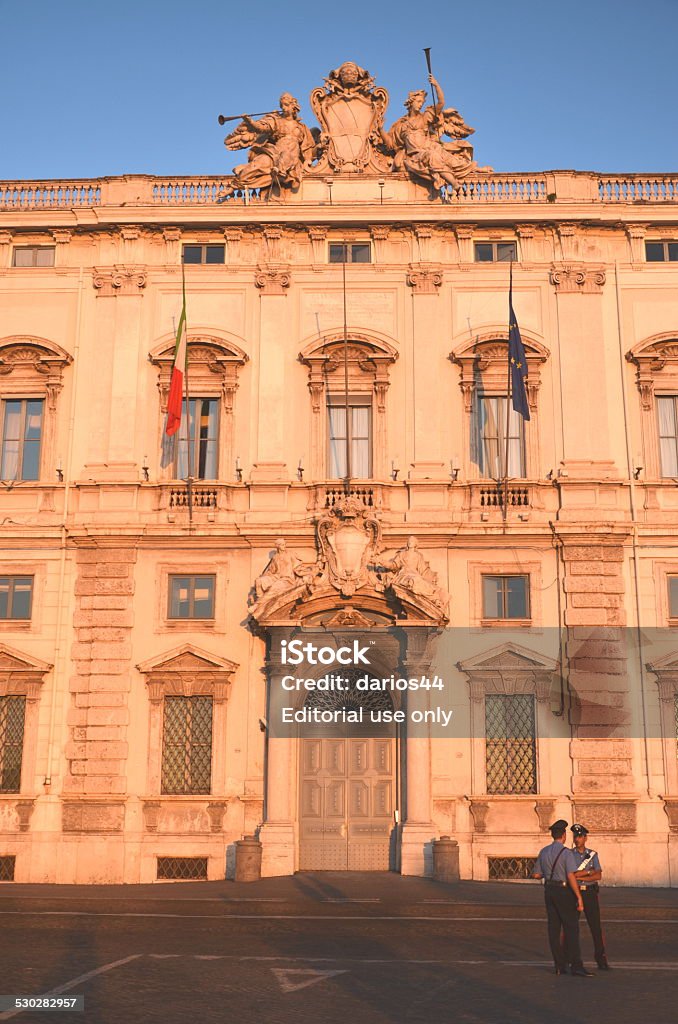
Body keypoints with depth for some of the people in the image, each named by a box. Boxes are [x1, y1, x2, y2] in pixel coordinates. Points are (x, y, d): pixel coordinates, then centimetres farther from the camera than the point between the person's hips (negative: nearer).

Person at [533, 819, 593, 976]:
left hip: (549, 890, 6)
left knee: (554, 928, 9)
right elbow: (571, 876, -20)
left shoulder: (544, 852, 7)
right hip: (564, 891, -6)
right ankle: (576, 966, -9)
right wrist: (579, 897, -18)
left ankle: (559, 965, 11)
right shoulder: (567, 853, -13)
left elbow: (536, 874, 12)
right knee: (571, 928, -4)